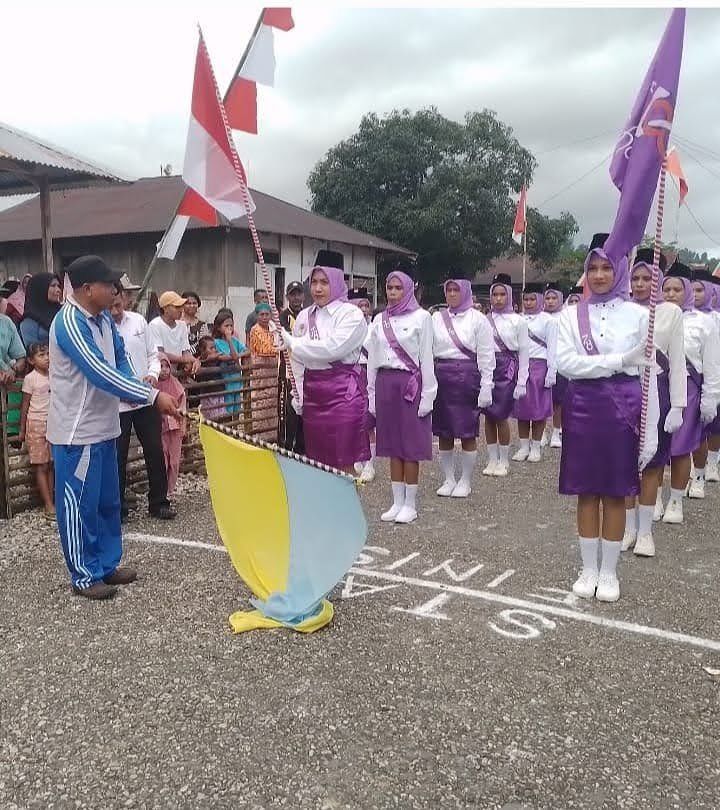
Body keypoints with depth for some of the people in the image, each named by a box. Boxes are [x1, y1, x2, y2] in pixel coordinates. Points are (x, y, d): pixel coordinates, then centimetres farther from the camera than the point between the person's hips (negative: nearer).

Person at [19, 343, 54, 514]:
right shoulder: (30, 378, -7)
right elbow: (25, 405, -3)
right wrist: (22, 430, -1)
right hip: (37, 424, -4)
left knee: (52, 465, 7)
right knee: (41, 466, -1)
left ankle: (53, 499, 12)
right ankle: (48, 504, 1)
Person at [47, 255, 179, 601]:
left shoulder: (104, 319, 6)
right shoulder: (69, 322, -20)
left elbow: (119, 361, 14)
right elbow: (101, 374, -28)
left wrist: (139, 391, -7)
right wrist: (153, 395, -27)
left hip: (102, 425, 9)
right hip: (76, 430, -9)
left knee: (107, 501, 17)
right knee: (79, 504, 4)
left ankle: (108, 564, 31)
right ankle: (84, 575, 17)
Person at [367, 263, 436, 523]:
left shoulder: (421, 317, -2)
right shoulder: (379, 320, 11)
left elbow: (426, 358, -5)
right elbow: (373, 358, 13)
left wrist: (427, 394, -9)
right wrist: (371, 394, 10)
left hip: (410, 382, -4)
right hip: (385, 382, 5)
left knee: (411, 445, 0)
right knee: (392, 444, 8)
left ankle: (410, 504, 10)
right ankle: (397, 501, 17)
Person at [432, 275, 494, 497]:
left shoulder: (478, 319, 0)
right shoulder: (437, 318, 9)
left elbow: (486, 354, -2)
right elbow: (428, 350, 8)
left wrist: (486, 386, -8)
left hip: (467, 376, -3)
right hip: (441, 376, 3)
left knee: (467, 433, 2)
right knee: (443, 432, 7)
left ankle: (465, 481, 15)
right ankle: (448, 479, 20)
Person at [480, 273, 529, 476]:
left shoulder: (518, 321, 0)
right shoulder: (485, 320, 6)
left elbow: (524, 352, -1)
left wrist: (521, 381, -6)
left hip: (507, 369, -3)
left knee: (501, 416, -2)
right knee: (489, 416, 5)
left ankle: (503, 461, 12)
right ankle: (492, 460, 16)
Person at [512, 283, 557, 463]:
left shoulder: (548, 320, -1)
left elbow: (552, 348, -4)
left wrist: (551, 373, -10)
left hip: (539, 366, -4)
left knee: (539, 408, 2)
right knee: (521, 408, 6)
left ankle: (535, 447, 11)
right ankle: (524, 446, 15)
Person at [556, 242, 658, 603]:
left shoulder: (638, 315, 2)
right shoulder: (571, 315, 4)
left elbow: (648, 374, 1)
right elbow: (566, 362, -10)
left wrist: (651, 429, -3)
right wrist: (620, 361, -16)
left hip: (624, 407, 0)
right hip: (583, 406, 1)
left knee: (616, 493, 7)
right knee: (587, 492, 7)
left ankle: (609, 571, 20)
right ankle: (588, 569, 21)